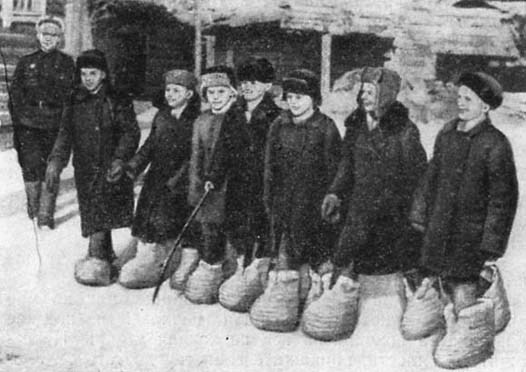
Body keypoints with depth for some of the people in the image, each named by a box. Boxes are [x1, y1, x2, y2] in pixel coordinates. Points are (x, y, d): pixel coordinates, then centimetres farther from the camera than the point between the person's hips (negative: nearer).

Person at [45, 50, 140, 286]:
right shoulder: (75, 102, 9)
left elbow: (130, 133, -7)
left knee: (99, 214, -12)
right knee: (92, 212, 9)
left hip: (109, 169, -4)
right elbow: (65, 134, 10)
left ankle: (96, 258, -9)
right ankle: (105, 254, 22)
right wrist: (55, 161, -3)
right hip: (84, 168, 4)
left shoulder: (117, 101, -4)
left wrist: (120, 159, -21)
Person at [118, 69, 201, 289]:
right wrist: (133, 167, 5)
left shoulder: (196, 121, -8)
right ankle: (147, 260, 16)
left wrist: (177, 180, -19)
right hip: (156, 179, 6)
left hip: (180, 182, -6)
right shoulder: (161, 117, 10)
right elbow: (150, 146, 16)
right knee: (148, 218, 4)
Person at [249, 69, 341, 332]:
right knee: (286, 253, 4)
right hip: (284, 201, 4)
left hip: (314, 203, -3)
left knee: (316, 257, 1)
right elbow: (270, 167, 11)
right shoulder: (279, 126, 7)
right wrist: (269, 200, 7)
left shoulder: (326, 129, -6)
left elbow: (333, 171, -5)